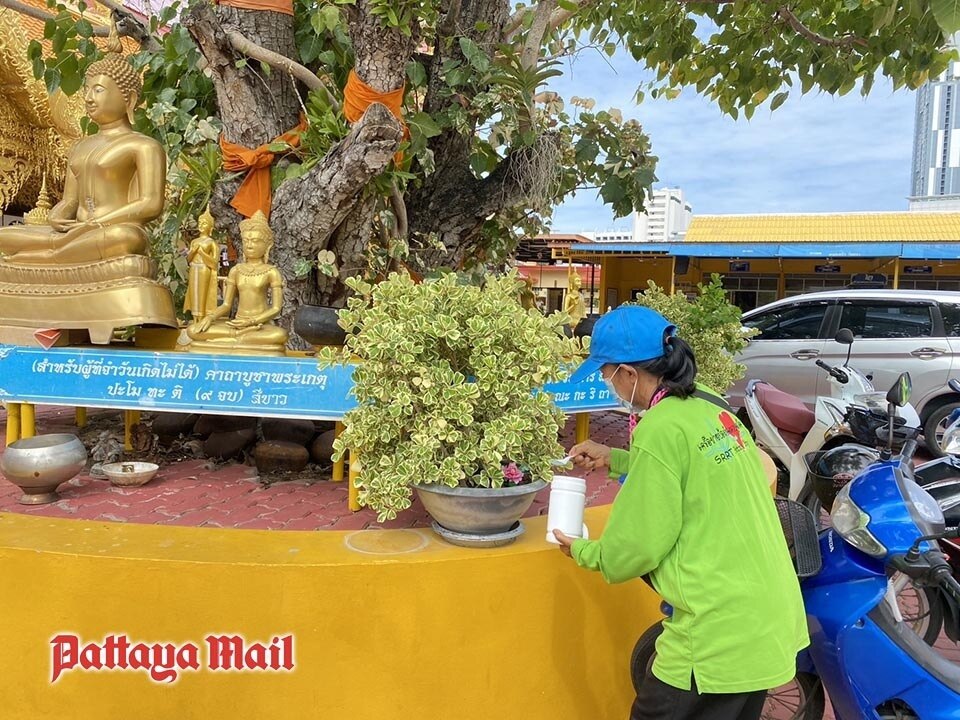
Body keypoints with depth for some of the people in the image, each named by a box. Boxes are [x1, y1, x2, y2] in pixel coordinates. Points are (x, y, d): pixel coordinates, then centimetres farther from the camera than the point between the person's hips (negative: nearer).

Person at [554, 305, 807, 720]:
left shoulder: (660, 428, -20)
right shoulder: (709, 406, 5)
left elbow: (639, 545, -14)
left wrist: (582, 552, 4)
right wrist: (615, 459, 23)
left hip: (721, 635, -9)